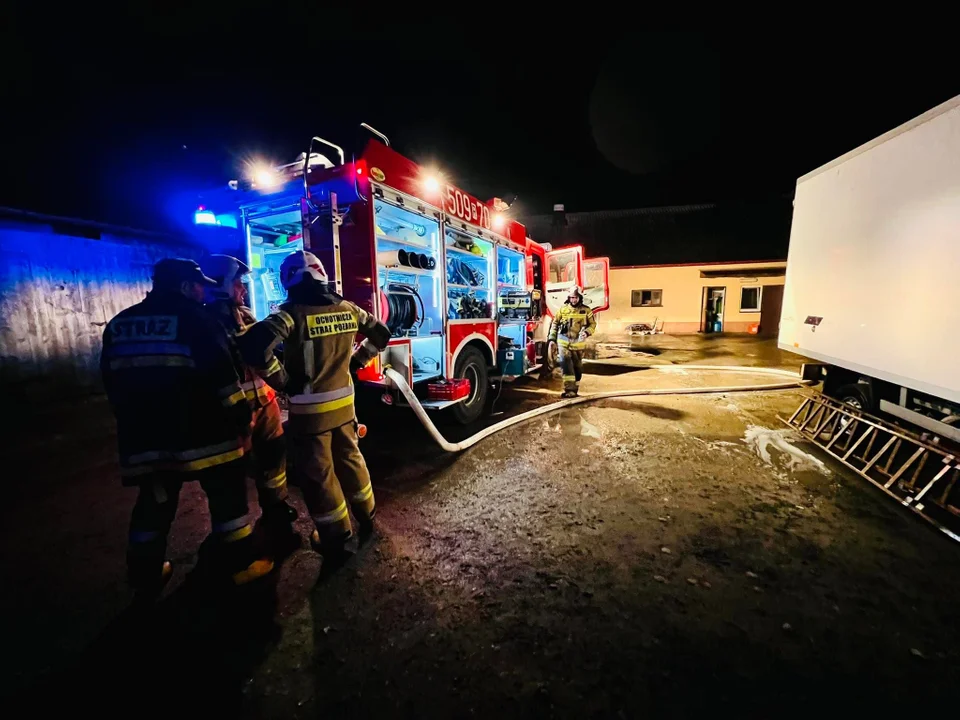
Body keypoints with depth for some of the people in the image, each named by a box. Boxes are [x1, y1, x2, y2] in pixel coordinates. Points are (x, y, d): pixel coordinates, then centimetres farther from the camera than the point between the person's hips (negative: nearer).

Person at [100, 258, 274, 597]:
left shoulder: (118, 325, 11)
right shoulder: (194, 320, -11)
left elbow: (112, 381, 18)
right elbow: (221, 375, -17)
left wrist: (135, 423, 27)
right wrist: (242, 418, -10)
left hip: (145, 436, 7)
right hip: (201, 432, -6)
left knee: (154, 503, 21)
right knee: (227, 495, 6)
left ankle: (145, 575, 34)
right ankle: (241, 563, 15)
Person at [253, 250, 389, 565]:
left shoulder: (292, 312, -15)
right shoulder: (347, 308, 0)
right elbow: (380, 334, 11)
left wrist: (283, 380, -12)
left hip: (310, 409, -5)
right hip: (344, 403, 5)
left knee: (317, 473, 10)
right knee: (350, 459, 22)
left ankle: (335, 539, 24)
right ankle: (366, 518, 38)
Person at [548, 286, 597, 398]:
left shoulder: (586, 310, 3)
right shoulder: (563, 309, 5)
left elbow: (593, 324, 7)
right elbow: (554, 324, 11)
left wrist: (586, 332, -14)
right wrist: (552, 339, 5)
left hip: (578, 343, 1)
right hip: (563, 341, 0)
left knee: (577, 366, 8)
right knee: (565, 362, -19)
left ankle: (574, 389, 22)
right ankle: (569, 388, -19)